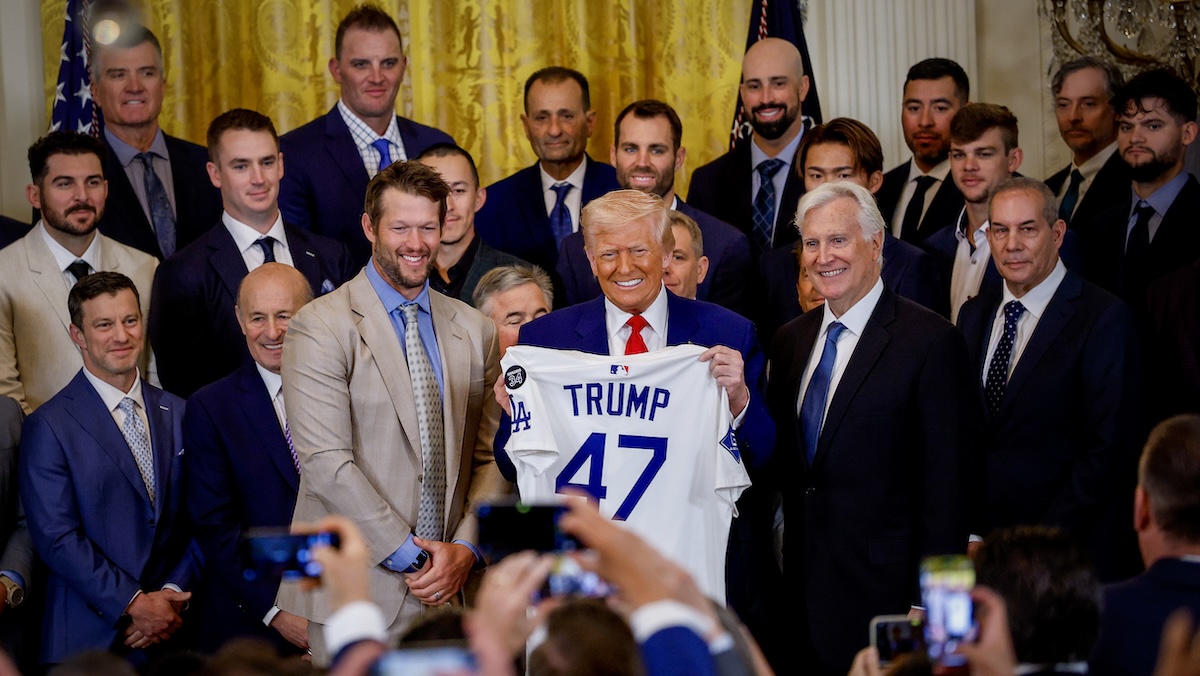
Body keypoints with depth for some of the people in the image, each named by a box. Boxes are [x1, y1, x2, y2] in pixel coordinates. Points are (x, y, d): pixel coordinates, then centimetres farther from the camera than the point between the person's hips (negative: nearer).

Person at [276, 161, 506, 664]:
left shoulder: (475, 331, 12)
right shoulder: (321, 326, -5)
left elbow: (490, 459, 10)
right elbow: (325, 462, -13)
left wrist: (465, 549, -6)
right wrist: (411, 556, -12)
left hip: (450, 588, 4)